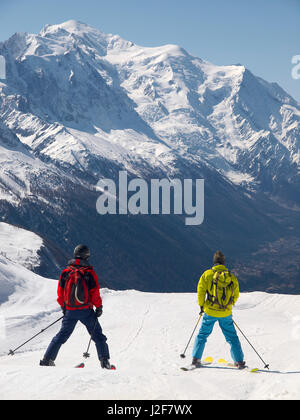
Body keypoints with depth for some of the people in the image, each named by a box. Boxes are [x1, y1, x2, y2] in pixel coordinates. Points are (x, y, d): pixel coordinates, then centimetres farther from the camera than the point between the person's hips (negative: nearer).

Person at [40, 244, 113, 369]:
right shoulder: (89, 272, -7)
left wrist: (63, 307, 20)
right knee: (98, 335, 7)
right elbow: (95, 292, -7)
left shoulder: (66, 272, 2)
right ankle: (104, 361, -2)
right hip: (86, 311, -3)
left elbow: (60, 292, 7)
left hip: (70, 311, 3)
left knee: (62, 335, 14)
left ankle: (47, 359, 11)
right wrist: (99, 307, 6)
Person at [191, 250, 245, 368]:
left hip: (210, 311, -1)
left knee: (202, 334, 15)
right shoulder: (232, 277, 1)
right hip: (226, 314, 1)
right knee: (232, 337, 12)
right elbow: (236, 295, 9)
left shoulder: (207, 274, -5)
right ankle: (239, 361, 9)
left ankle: (196, 359, 12)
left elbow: (201, 291, -5)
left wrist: (201, 305, 10)